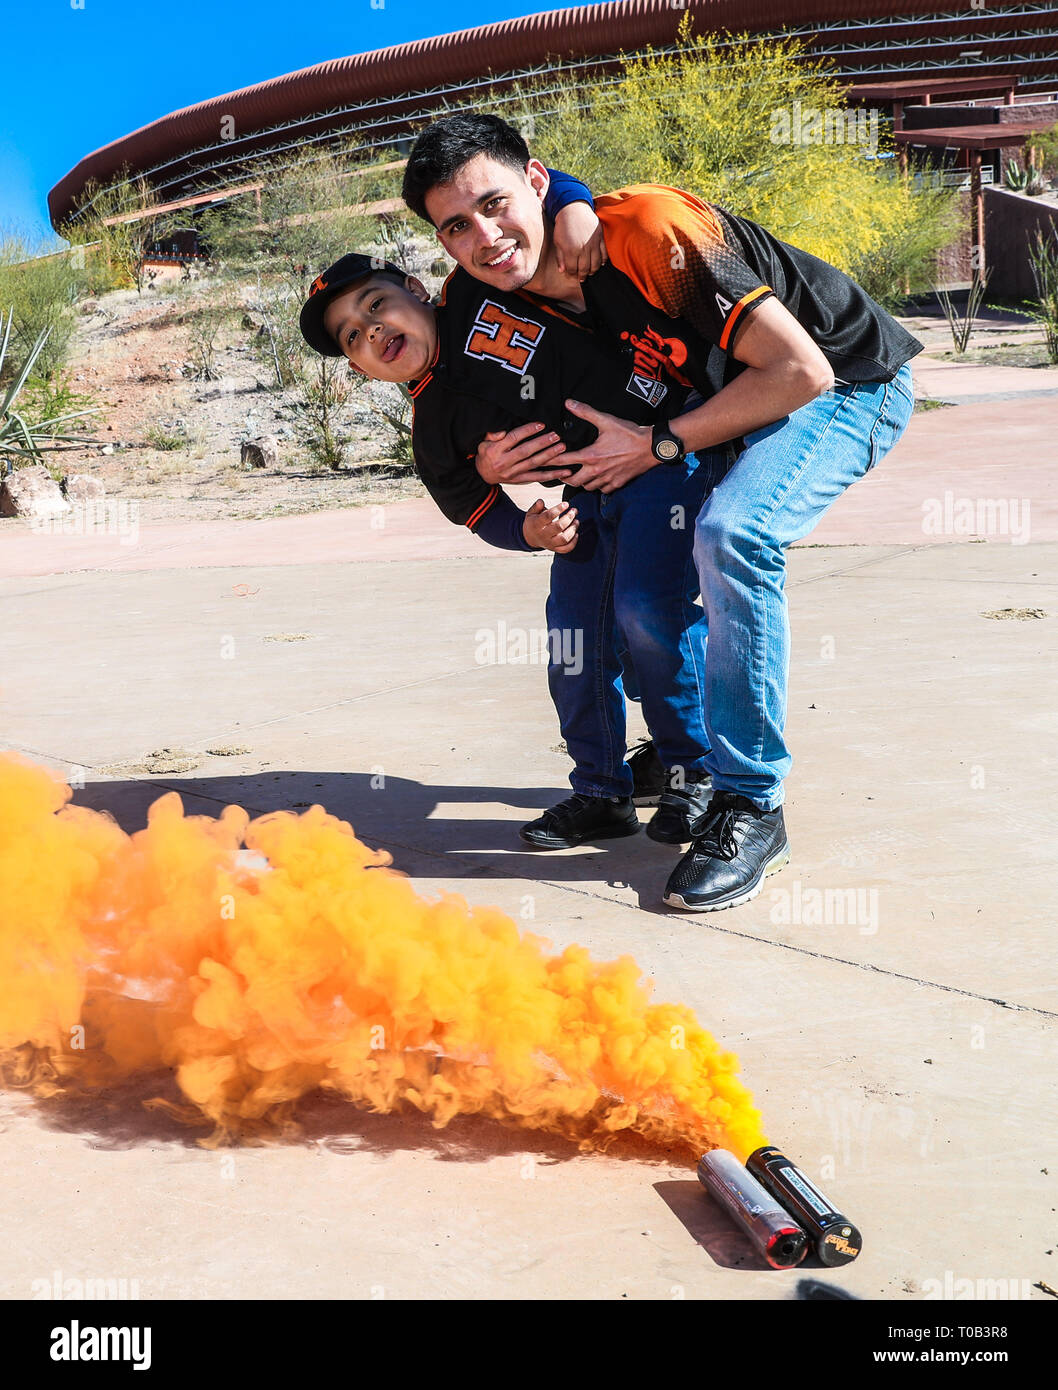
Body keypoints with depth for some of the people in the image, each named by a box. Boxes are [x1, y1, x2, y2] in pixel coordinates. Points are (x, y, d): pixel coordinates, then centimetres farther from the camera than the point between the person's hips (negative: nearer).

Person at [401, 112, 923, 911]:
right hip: (723, 400, 8)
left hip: (851, 379, -8)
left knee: (732, 533, -31)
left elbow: (800, 370, -29)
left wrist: (653, 447, -24)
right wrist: (496, 459, -18)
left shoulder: (650, 230, -31)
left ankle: (751, 805, -19)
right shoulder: (511, 296, -8)